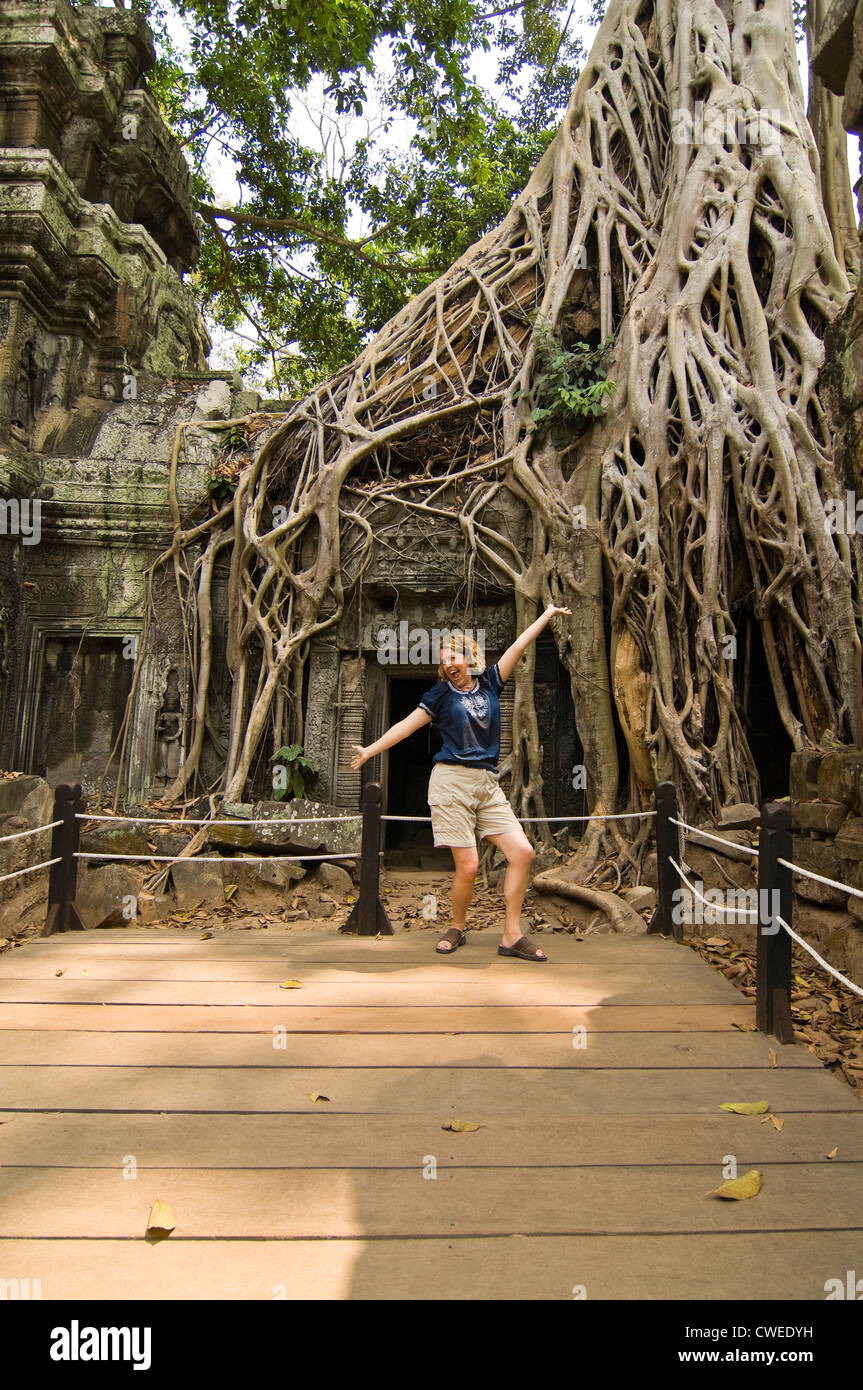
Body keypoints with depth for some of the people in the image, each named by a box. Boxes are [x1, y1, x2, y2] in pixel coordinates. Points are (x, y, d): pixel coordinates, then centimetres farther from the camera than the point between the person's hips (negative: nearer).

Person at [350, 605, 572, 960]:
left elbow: (520, 645, 14)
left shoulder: (489, 683, 12)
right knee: (467, 865, -9)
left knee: (522, 851, -7)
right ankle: (458, 928, 18)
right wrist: (369, 750, 4)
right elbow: (408, 724, 7)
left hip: (487, 784, 4)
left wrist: (548, 614, 19)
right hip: (452, 782, -4)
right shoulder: (440, 694, 7)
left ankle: (512, 936, 2)